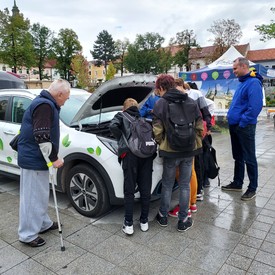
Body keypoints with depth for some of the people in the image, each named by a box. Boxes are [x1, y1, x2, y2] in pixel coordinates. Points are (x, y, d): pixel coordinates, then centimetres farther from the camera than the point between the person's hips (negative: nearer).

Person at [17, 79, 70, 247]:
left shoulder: (45, 103, 14)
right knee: (33, 197, 1)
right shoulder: (45, 106, -20)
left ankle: (44, 224, 37)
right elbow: (41, 137, -26)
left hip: (36, 158, 11)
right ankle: (28, 235, 15)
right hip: (34, 160, -11)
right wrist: (54, 158, -19)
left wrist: (52, 157, 18)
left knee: (41, 195, 21)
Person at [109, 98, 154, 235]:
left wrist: (122, 140, 9)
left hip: (130, 153, -3)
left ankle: (128, 224, 10)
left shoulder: (121, 116, 19)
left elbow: (113, 126, -1)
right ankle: (144, 221, 22)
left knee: (129, 191, 5)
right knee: (145, 189, 11)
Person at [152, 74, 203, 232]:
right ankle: (183, 220, 21)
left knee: (167, 184, 15)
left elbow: (157, 131, -11)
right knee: (185, 185, 13)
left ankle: (163, 216, 29)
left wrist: (162, 144, 7)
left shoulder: (160, 104, -9)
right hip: (189, 150, 3)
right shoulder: (191, 102, 2)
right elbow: (199, 127, 2)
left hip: (170, 150, -2)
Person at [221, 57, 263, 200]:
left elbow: (255, 106, -26)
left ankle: (252, 188, 15)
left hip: (245, 127, -9)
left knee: (249, 159, 3)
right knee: (238, 156, 17)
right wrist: (231, 117, 13)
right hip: (235, 125, 9)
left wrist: (242, 123, -20)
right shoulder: (242, 83, 15)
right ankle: (237, 183, 31)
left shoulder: (253, 82, -15)